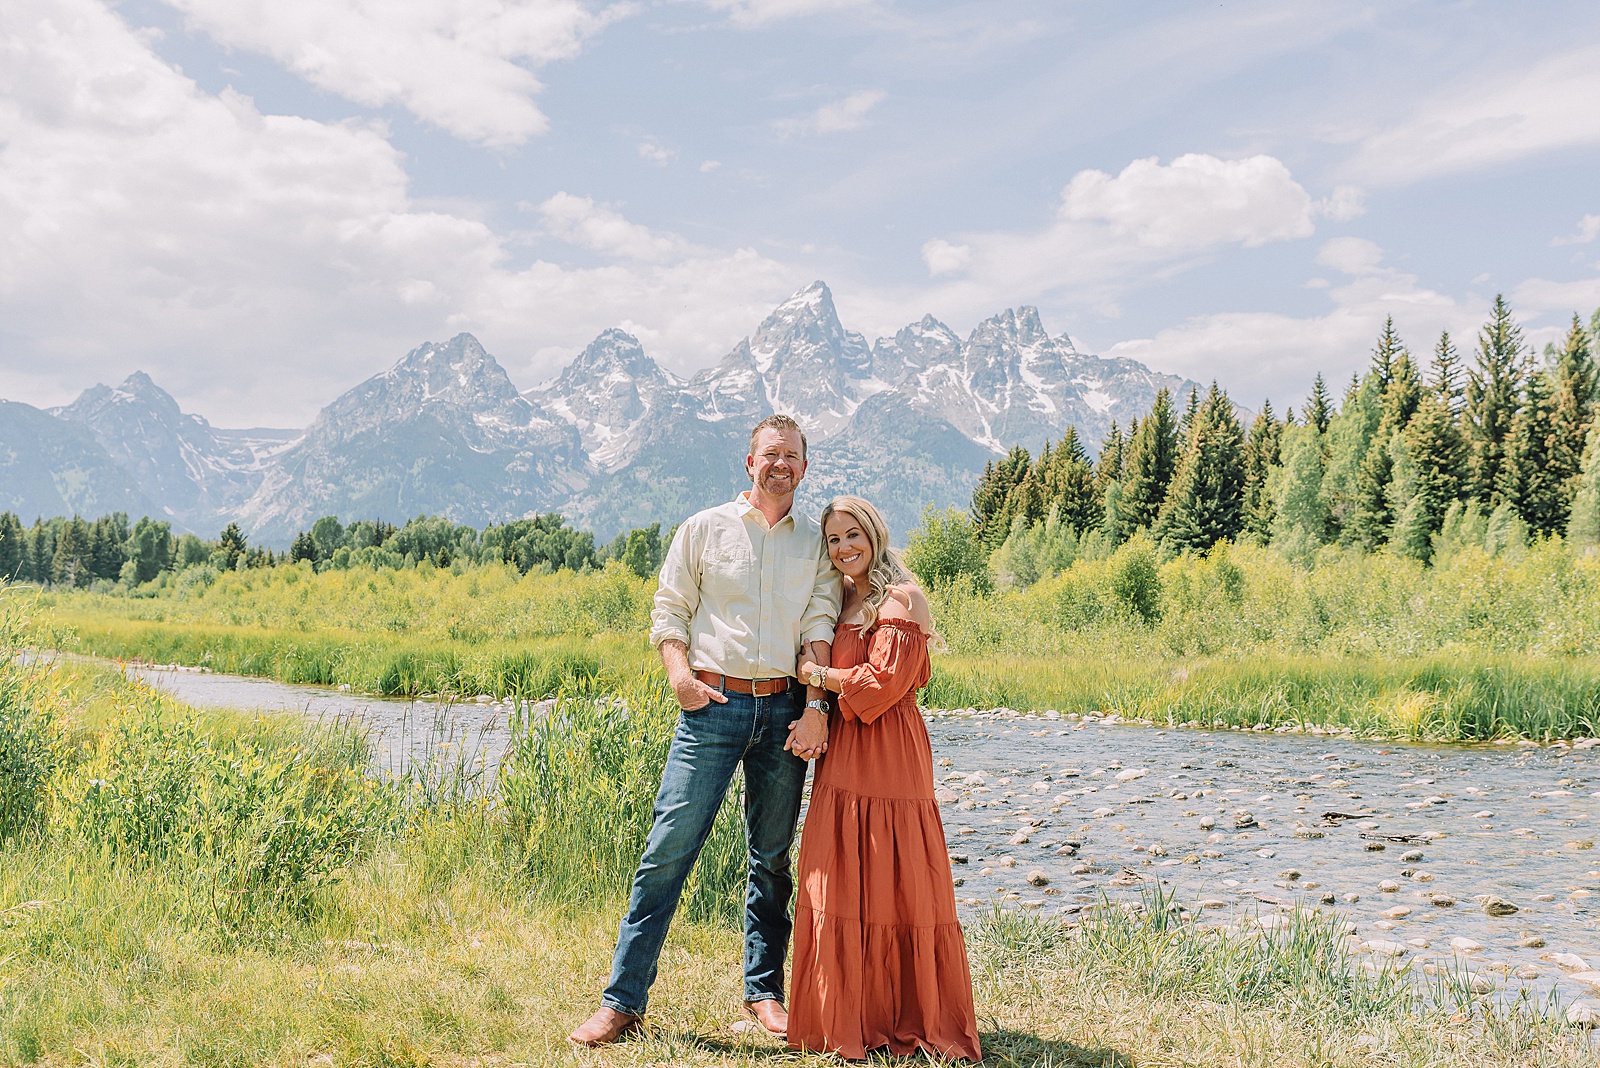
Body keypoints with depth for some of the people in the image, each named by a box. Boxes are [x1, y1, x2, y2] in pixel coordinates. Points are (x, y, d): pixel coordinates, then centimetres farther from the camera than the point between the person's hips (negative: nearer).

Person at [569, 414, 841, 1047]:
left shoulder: (817, 543, 11)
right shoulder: (704, 529, 7)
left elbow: (820, 626, 2)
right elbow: (669, 611, 6)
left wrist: (816, 707, -9)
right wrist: (680, 671, -12)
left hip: (784, 707, 2)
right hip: (714, 705, -2)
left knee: (773, 856, 9)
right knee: (670, 846, -6)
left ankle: (763, 992, 23)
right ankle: (623, 1000, 0)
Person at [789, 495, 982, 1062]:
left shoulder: (899, 599, -8)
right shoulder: (842, 599, 16)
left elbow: (883, 682, -15)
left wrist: (815, 673, -7)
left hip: (887, 759, -8)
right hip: (842, 758, 8)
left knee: (892, 884, -3)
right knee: (838, 884, 7)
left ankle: (910, 1019, 8)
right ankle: (852, 1018, 16)